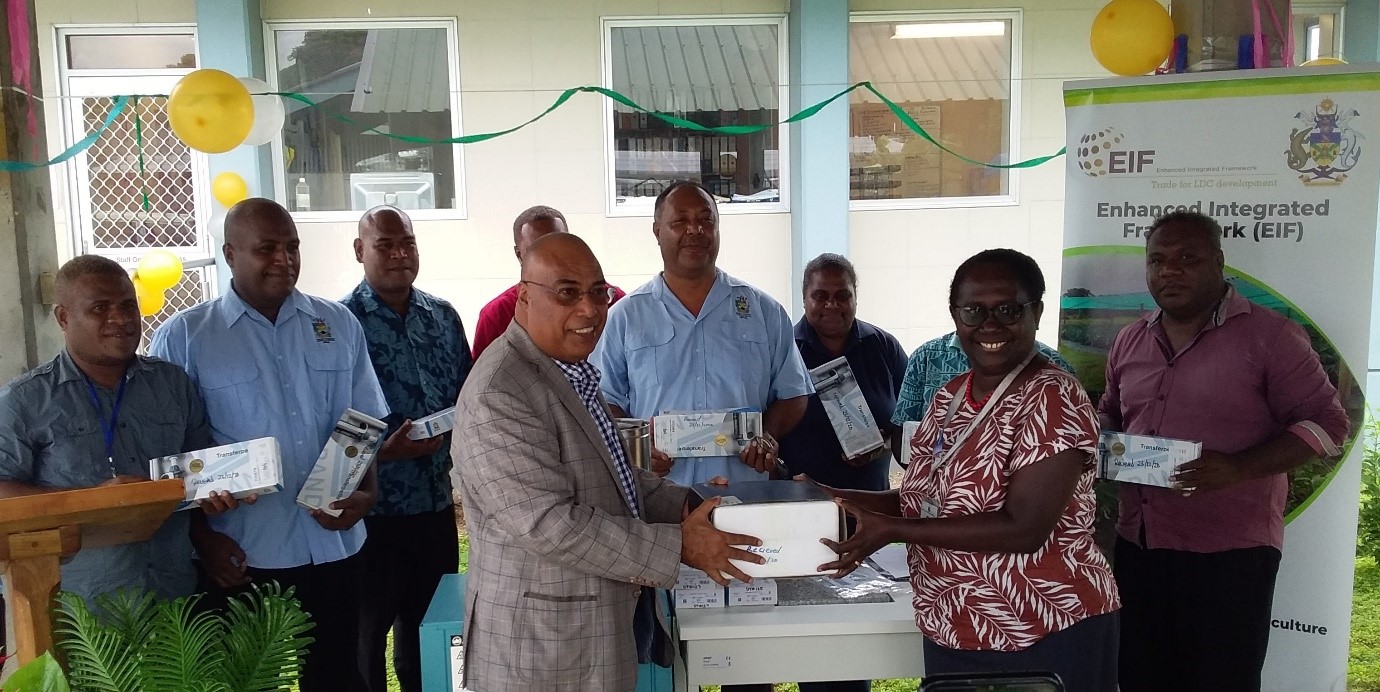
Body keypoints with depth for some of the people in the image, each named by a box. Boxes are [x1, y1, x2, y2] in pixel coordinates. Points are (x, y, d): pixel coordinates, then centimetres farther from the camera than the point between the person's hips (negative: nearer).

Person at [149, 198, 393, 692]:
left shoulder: (339, 324, 5)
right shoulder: (182, 337, -3)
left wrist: (366, 492, -7)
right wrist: (202, 538, -7)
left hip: (332, 547, 3)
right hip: (242, 557, -2)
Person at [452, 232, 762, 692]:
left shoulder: (573, 369, 9)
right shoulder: (500, 397, -24)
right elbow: (550, 525, -27)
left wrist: (682, 504, 2)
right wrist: (678, 546, -23)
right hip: (541, 643, -9)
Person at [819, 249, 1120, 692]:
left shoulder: (1053, 400, -18)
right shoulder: (949, 397, 5)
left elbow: (1024, 528, -25)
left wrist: (892, 530, -25)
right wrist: (849, 501, -5)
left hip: (1043, 639, -7)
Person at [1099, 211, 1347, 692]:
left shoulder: (1269, 336, -6)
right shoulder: (1129, 341, 11)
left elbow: (1327, 422, -8)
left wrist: (1237, 468, -22)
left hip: (1230, 553, -5)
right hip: (1136, 546, 5)